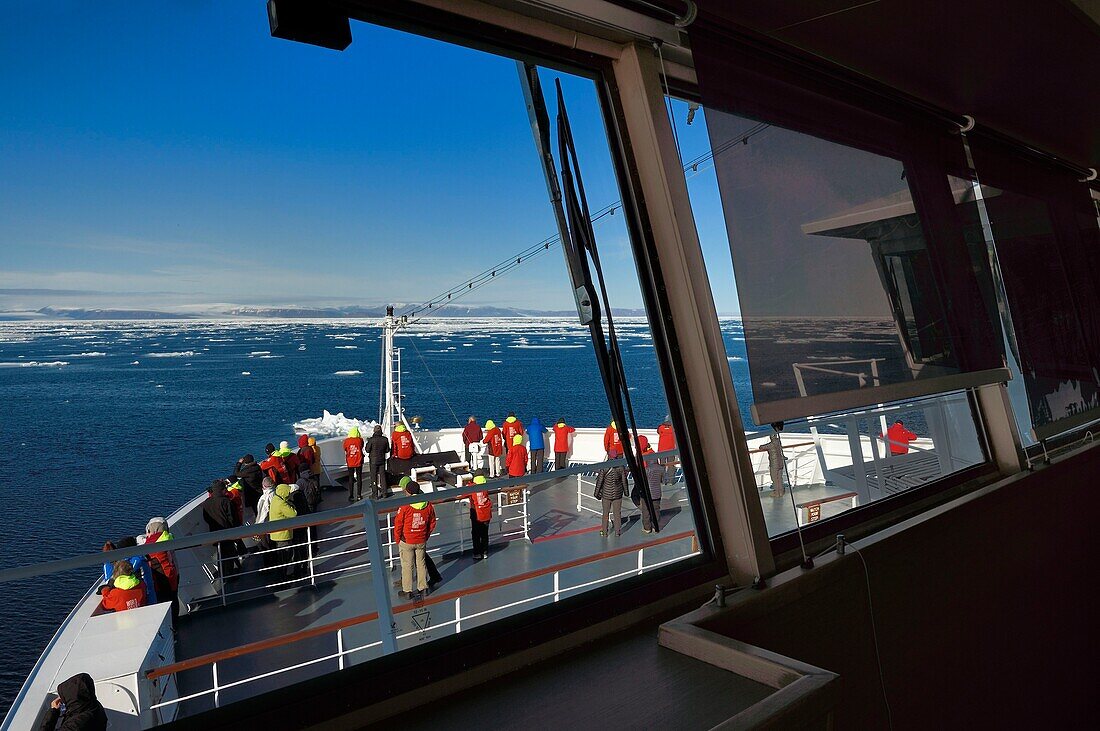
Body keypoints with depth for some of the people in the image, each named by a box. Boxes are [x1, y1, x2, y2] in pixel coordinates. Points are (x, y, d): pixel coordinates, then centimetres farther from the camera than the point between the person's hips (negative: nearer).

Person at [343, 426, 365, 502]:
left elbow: (345, 450, 4)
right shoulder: (360, 440, -11)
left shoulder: (346, 441, -8)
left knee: (350, 479, 8)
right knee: (359, 478, 10)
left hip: (350, 463, 0)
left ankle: (350, 496, 7)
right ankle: (359, 495, 14)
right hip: (359, 462, 0)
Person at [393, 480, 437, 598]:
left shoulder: (404, 506, -19)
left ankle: (407, 591, 18)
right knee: (421, 564, 17)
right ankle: (423, 587, 27)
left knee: (407, 566, 9)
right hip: (422, 542, 4)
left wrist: (397, 540, 3)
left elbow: (398, 525, -11)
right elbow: (432, 524, 5)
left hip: (406, 542, -4)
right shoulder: (428, 505, -6)